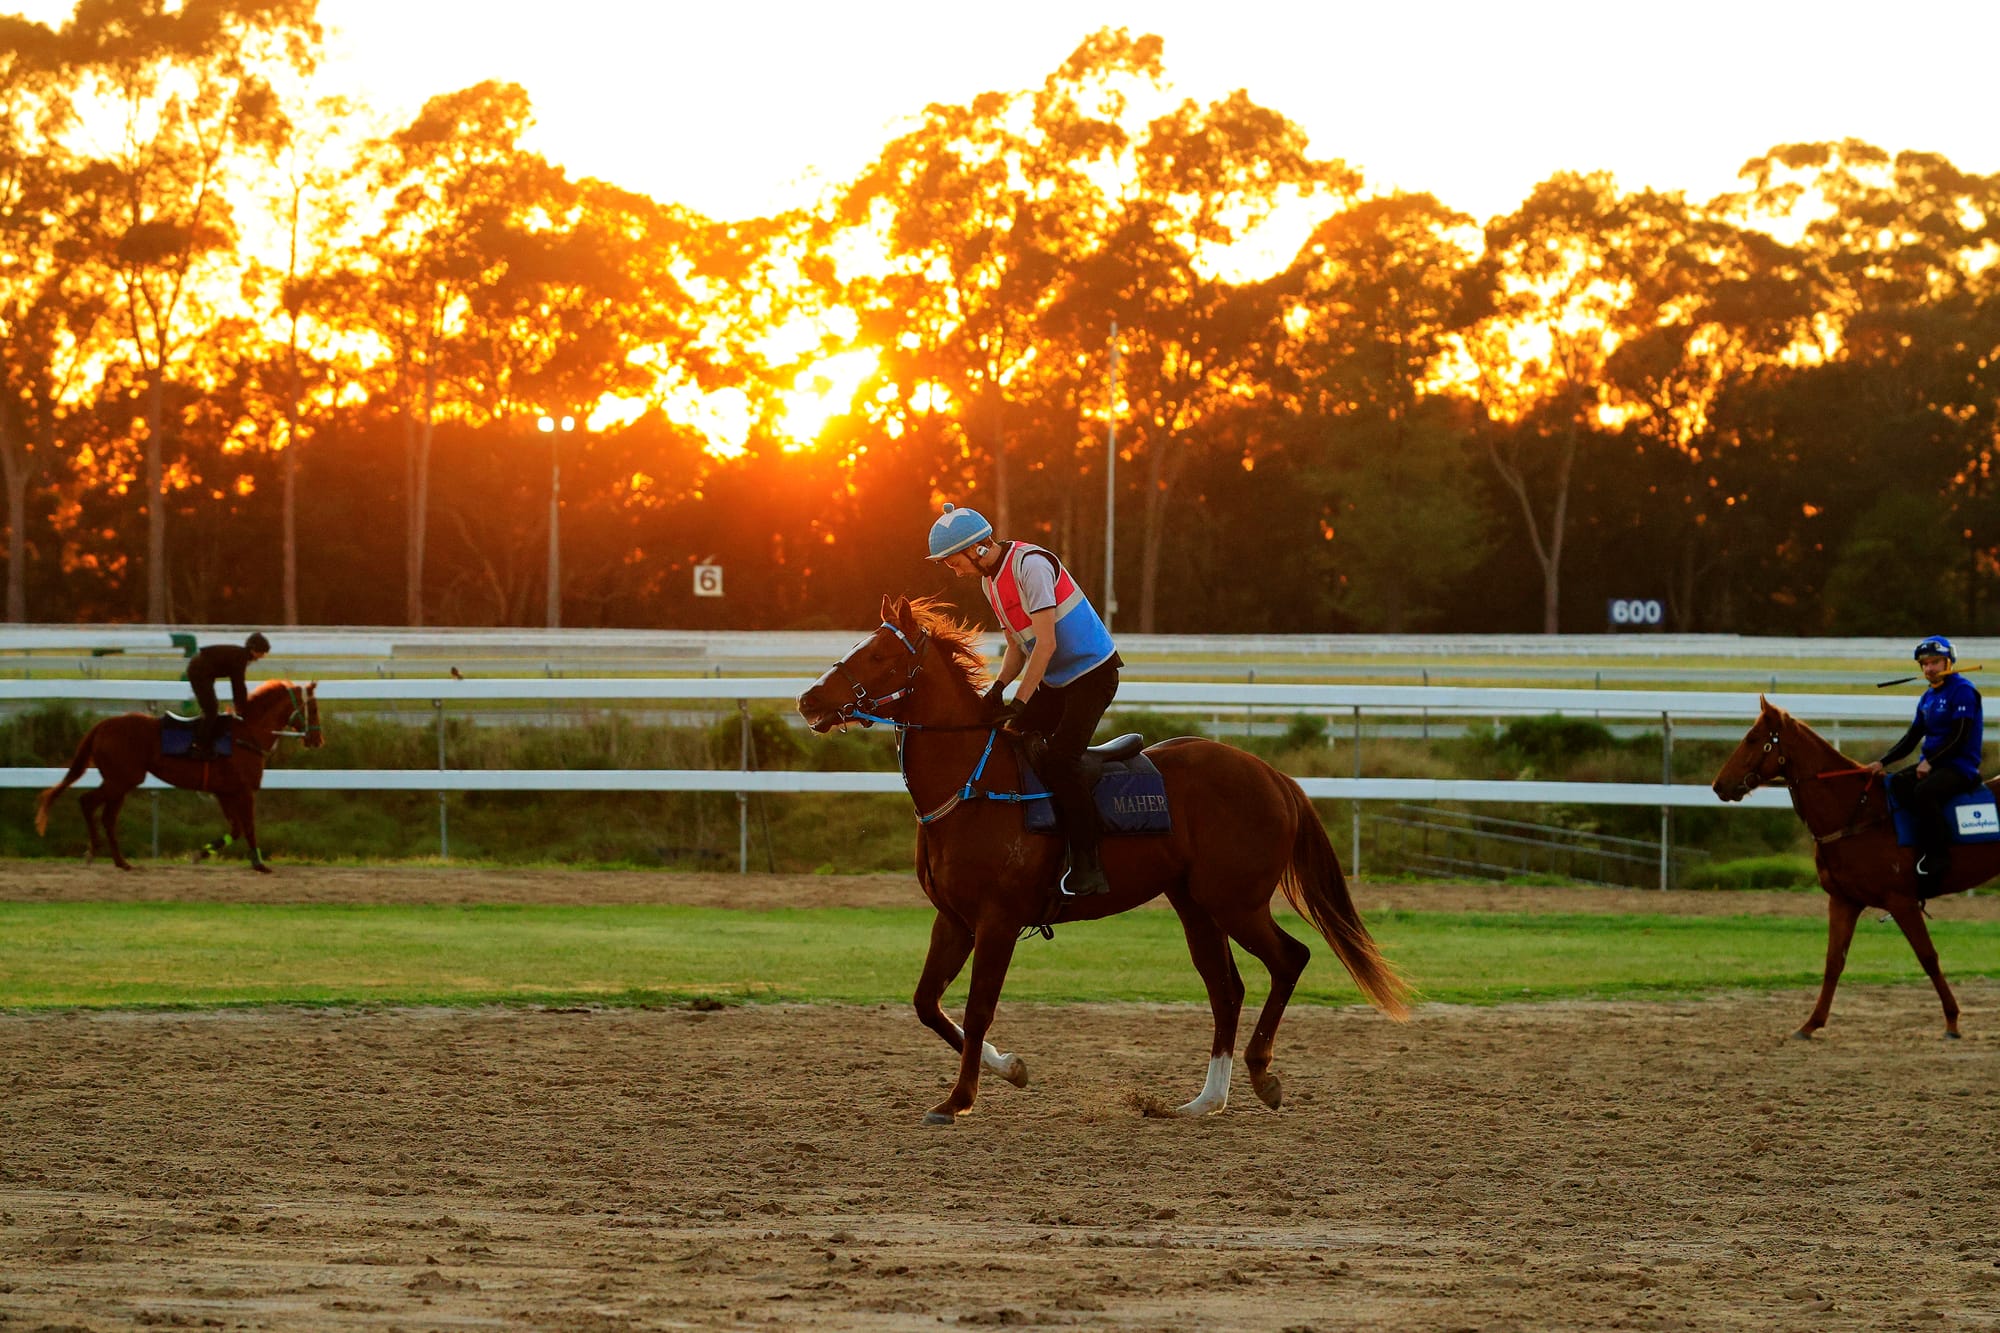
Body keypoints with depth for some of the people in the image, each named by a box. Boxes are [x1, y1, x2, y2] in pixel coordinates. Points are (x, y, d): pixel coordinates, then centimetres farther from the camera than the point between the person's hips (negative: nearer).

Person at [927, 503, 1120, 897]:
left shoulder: (1030, 565, -20)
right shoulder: (990, 581, 10)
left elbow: (1046, 644, -24)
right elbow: (1018, 647, 14)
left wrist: (1020, 703, -25)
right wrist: (998, 688, -3)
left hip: (1092, 673, -10)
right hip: (1055, 682, 10)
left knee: (1060, 757, -23)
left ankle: (1088, 867, -21)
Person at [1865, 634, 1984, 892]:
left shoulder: (1962, 691, -8)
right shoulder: (1928, 697, 17)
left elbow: (1959, 736, -15)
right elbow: (1912, 738, 18)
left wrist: (1930, 763, -19)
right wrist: (1883, 762, 6)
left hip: (1960, 766, -8)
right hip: (1931, 764, 8)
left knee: (1924, 792, -34)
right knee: (1895, 786, -16)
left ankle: (1937, 858, -25)